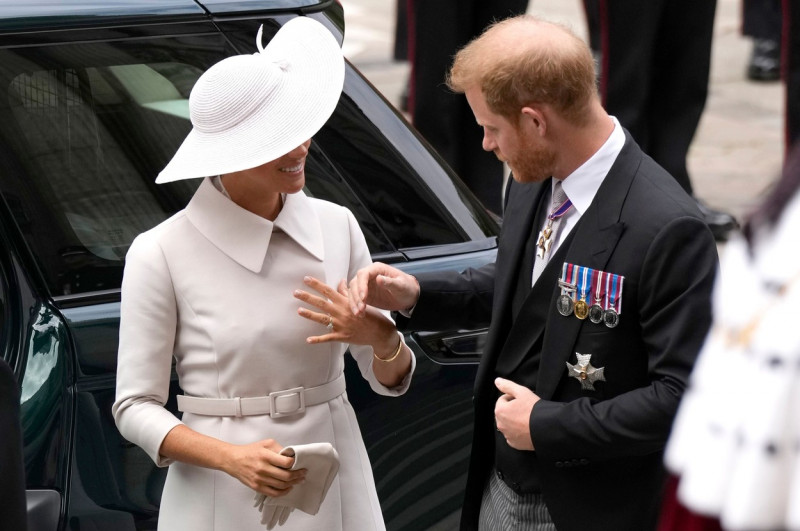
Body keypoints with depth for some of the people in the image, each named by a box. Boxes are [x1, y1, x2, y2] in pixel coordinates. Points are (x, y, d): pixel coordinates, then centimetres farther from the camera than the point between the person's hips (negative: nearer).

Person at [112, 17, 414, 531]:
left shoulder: (337, 226, 0)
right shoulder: (161, 253, -11)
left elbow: (392, 379, 6)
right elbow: (135, 406, -7)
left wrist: (379, 338, -16)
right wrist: (232, 458, -22)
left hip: (334, 486, 3)